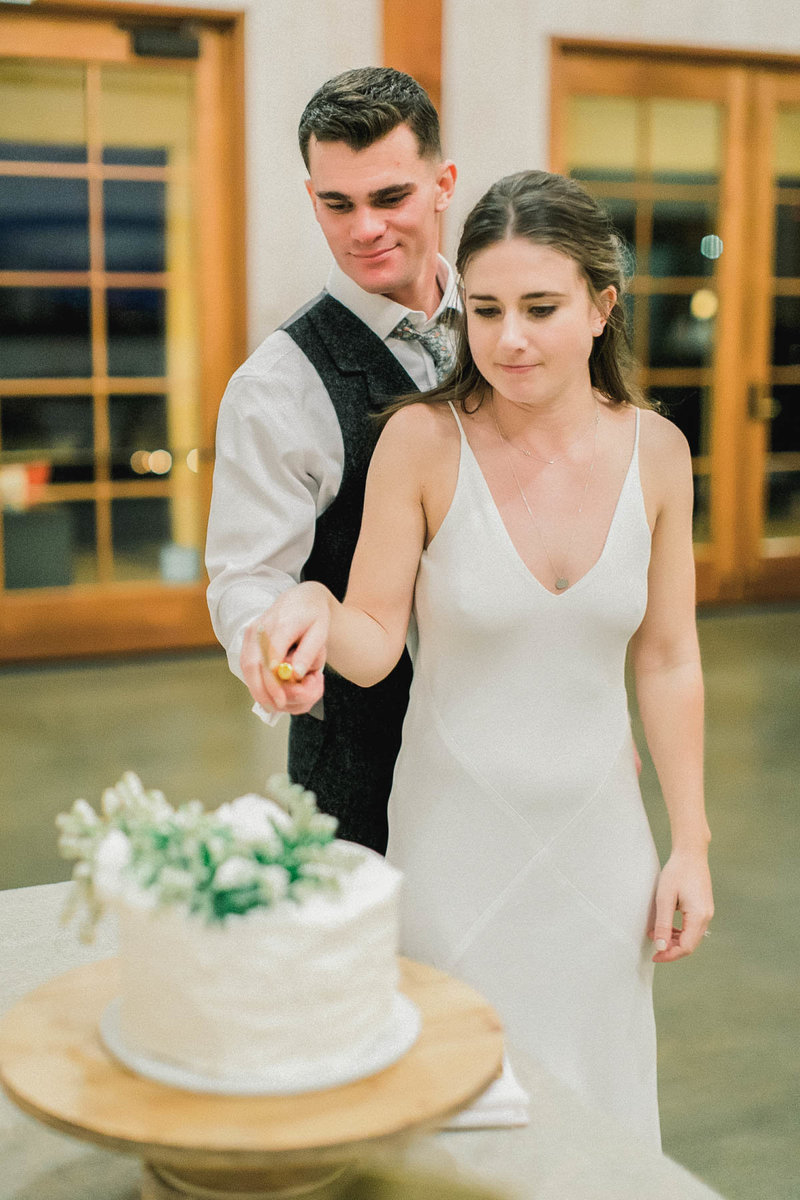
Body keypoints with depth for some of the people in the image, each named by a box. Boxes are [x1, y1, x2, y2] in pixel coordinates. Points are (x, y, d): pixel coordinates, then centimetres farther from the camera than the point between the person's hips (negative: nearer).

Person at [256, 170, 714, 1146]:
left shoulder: (654, 450, -5)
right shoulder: (424, 440, -14)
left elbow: (667, 660, 2)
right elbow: (373, 644, -10)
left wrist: (690, 845, 4)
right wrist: (318, 613, -33)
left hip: (600, 832, 3)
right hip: (458, 835, -3)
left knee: (596, 1095, 18)